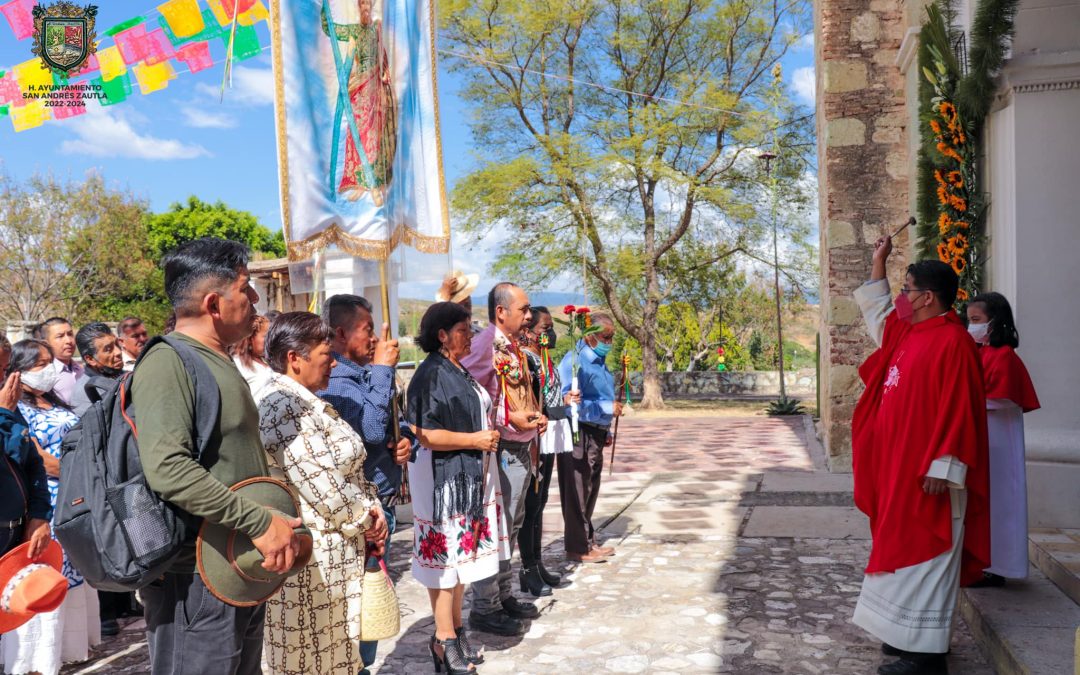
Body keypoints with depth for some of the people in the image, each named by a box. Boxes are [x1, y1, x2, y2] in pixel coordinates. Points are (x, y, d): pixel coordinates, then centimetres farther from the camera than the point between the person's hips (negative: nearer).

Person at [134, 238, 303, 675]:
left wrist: (281, 524, 14)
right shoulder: (168, 362, -16)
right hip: (197, 576, -10)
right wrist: (259, 523, -27)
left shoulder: (220, 363, 15)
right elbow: (167, 468, -29)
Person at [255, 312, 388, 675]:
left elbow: (348, 469, 16)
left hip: (335, 549, 10)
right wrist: (364, 520, -9)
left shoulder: (304, 401, 13)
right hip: (311, 553, -10)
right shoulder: (284, 407, -20)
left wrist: (371, 509, 1)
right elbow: (322, 486, -23)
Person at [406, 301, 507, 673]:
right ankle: (445, 641, 14)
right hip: (443, 479, -9)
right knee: (445, 556, 1)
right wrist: (475, 440, -18)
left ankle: (455, 629, 29)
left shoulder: (459, 371, 10)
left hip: (468, 477, 9)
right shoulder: (431, 374, -16)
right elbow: (421, 433, -23)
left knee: (461, 555, 16)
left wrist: (488, 436, 7)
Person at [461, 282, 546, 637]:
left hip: (522, 448, 10)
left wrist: (535, 415, 6)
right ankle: (485, 608, 10)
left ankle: (504, 596, 31)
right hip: (500, 451, -10)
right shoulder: (484, 345, -15)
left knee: (511, 527, 18)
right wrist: (511, 419, -19)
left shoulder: (515, 348, 13)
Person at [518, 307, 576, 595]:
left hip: (548, 440, 9)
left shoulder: (545, 360, 15)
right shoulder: (524, 359, -14)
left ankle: (537, 564, 25)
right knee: (530, 505, -1)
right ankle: (528, 571, 8)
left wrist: (564, 401, 13)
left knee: (539, 504, 15)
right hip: (533, 442, -9)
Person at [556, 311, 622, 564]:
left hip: (595, 435, 10)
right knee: (576, 493, 0)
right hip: (578, 435, -9)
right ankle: (577, 548, 10)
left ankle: (588, 541, 28)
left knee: (590, 492, 17)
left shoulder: (599, 361, 15)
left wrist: (606, 431, 21)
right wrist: (608, 408, -21)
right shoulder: (574, 361, -16)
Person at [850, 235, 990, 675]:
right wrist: (877, 263, 29)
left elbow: (957, 410, -21)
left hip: (928, 473, -9)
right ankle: (912, 634, 26)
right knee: (907, 549, 15)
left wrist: (941, 468, -23)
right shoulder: (907, 332, 11)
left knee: (924, 554, -4)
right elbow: (878, 311, 31)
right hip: (902, 469, 10)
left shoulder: (951, 342, -16)